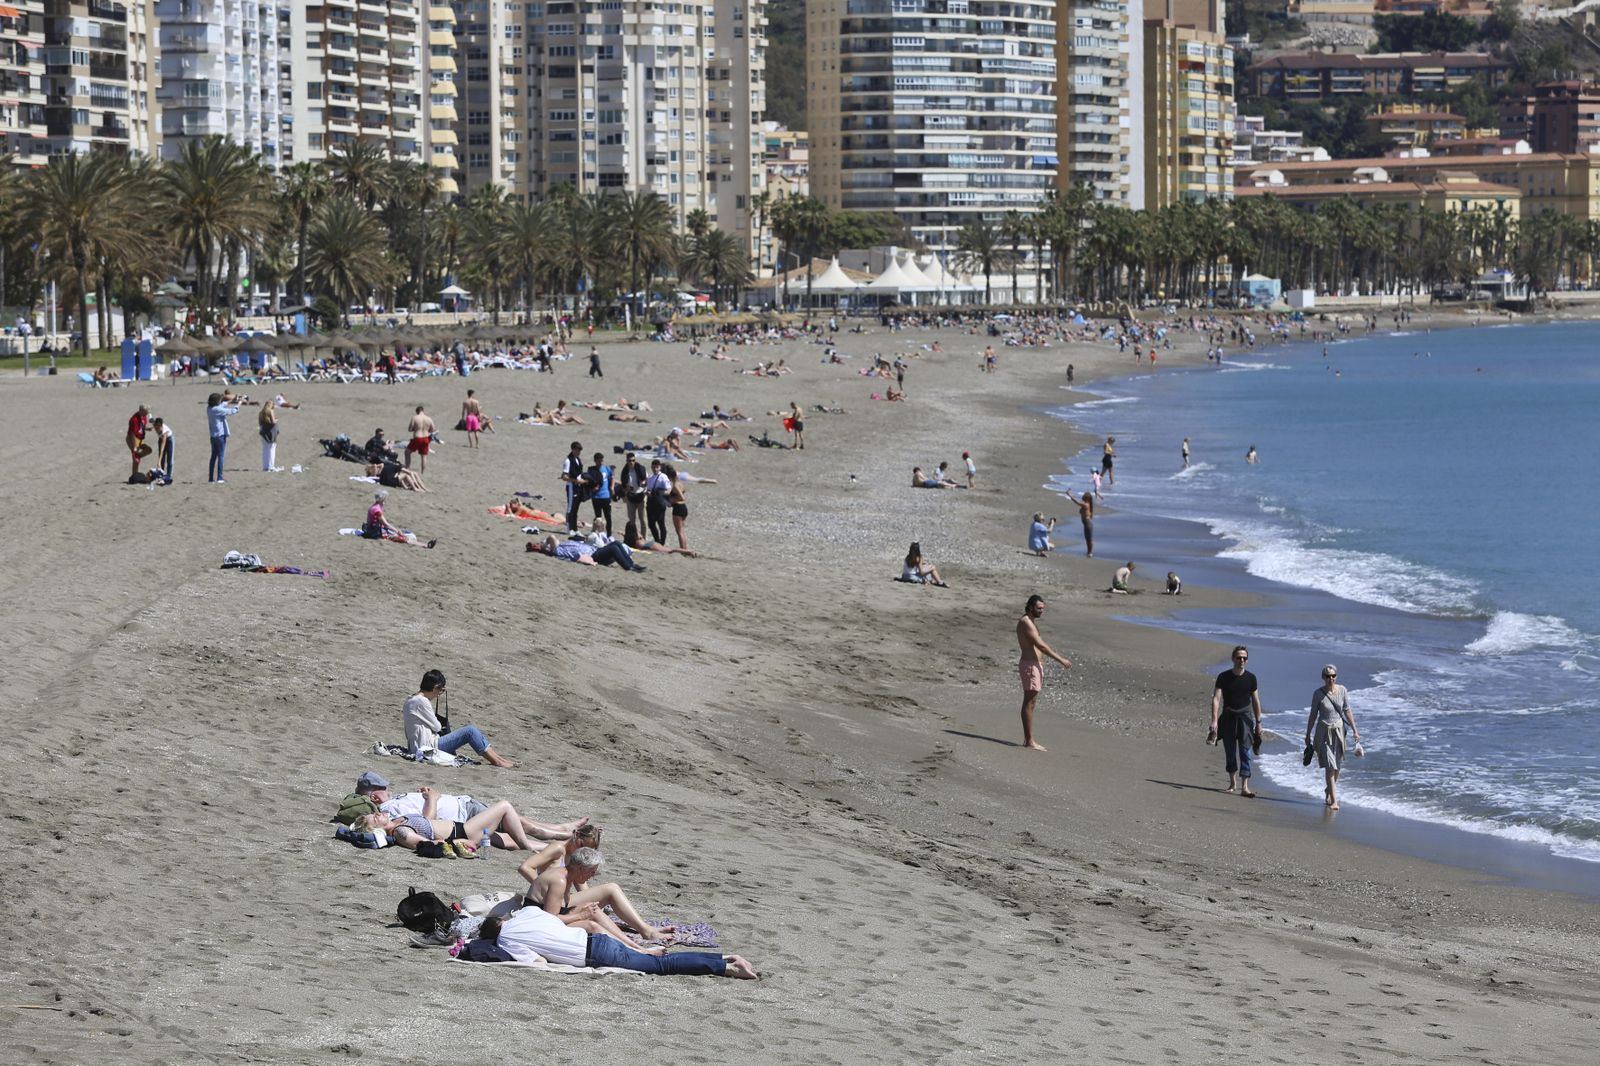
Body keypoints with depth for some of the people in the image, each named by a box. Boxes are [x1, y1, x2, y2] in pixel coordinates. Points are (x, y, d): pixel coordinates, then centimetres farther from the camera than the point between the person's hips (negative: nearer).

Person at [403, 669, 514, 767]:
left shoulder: (410, 701, 14)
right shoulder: (421, 702, -17)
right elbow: (436, 726, -11)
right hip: (429, 747, -11)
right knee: (470, 731, -11)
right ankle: (497, 761, -5)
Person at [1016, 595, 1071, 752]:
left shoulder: (1030, 622, 17)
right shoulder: (1026, 623, -16)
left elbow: (1041, 645, 22)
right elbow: (1041, 646, -20)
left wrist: (1061, 658, 20)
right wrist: (1060, 660, -18)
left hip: (1034, 664, 10)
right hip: (1030, 666, -10)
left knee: (1029, 703, 12)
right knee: (1029, 703, -8)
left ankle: (1027, 739, 16)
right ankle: (1029, 741, -7)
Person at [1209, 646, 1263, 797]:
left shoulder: (1250, 678, -1)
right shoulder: (1224, 677, -5)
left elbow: (1256, 701, 7)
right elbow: (1216, 698, -11)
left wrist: (1258, 723, 8)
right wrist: (1214, 720, -21)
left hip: (1245, 715, 0)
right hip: (1228, 715, 0)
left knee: (1246, 752, -11)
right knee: (1230, 752, 8)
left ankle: (1244, 787, -15)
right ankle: (1233, 782, 29)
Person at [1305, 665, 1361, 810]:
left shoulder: (1342, 690, -1)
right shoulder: (1318, 694, -9)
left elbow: (1347, 711, 6)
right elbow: (1313, 715, -2)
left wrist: (1354, 730, 6)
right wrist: (1308, 735, 2)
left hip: (1338, 730, 4)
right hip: (1324, 732, -4)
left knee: (1336, 766, 12)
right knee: (1330, 766, -11)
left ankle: (1328, 791, 36)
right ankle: (1333, 800, -11)